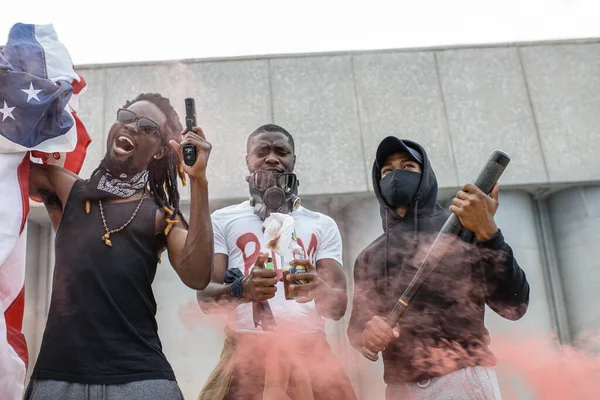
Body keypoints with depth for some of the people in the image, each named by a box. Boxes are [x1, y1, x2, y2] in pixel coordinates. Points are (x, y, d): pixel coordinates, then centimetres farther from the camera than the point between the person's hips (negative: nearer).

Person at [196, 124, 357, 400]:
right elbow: (205, 296, 0)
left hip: (310, 354, 1)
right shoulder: (222, 220, 8)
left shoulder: (322, 225, 10)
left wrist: (319, 288, -22)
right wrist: (241, 290, -23)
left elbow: (338, 307, 3)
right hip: (246, 354, -1)